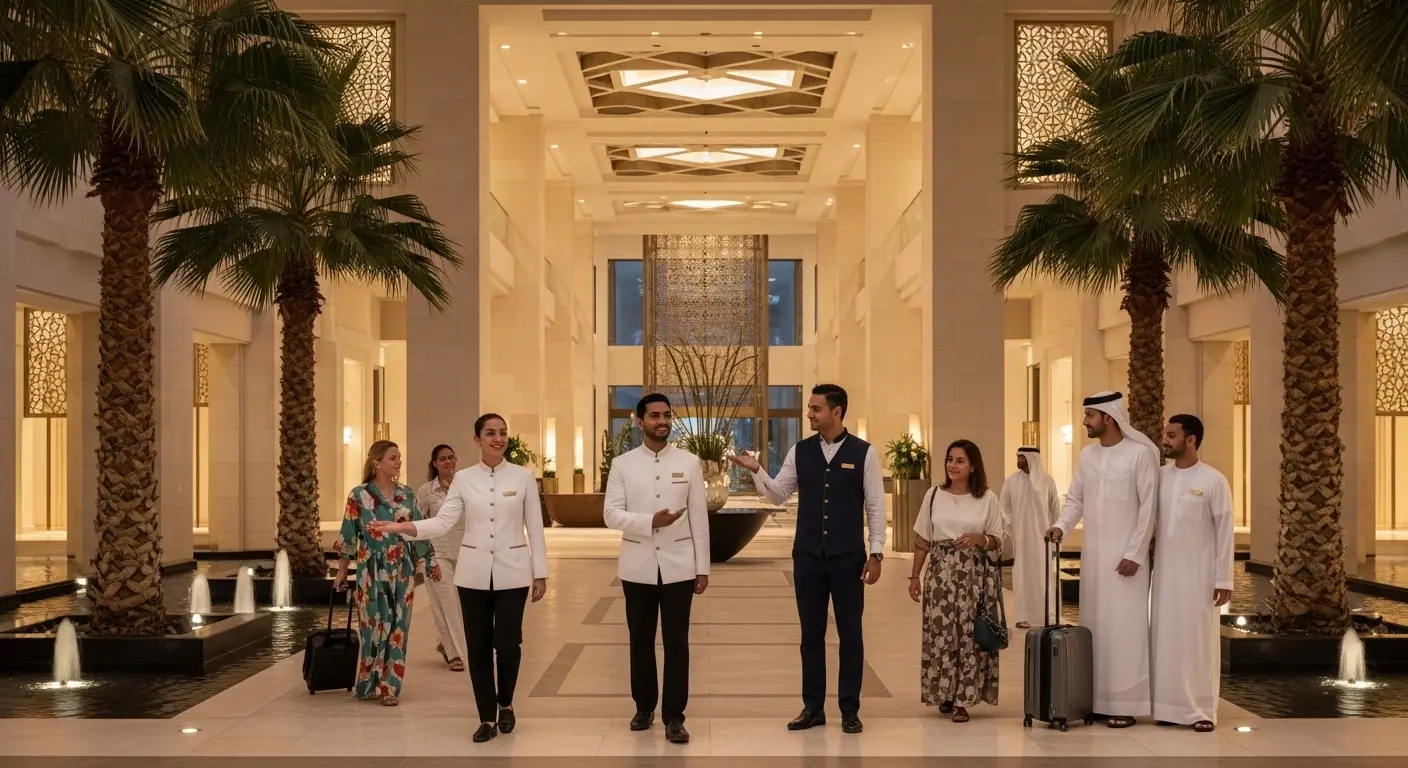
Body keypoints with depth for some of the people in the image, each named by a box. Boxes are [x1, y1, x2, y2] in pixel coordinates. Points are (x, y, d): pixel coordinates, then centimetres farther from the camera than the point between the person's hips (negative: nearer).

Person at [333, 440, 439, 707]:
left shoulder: (406, 494, 6)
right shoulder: (359, 495, -4)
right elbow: (349, 535, 1)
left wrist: (431, 562, 10)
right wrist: (342, 570, 4)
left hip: (402, 570, 3)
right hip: (372, 570, -3)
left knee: (397, 627, 3)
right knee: (372, 626, 1)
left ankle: (390, 686, 11)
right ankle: (369, 684, 16)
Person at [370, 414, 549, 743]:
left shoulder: (523, 476, 0)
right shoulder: (463, 478, 3)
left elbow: (535, 528, 2)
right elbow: (444, 522, -4)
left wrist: (540, 573, 0)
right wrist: (404, 527, -19)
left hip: (512, 573, -1)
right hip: (474, 573, 2)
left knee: (507, 643, -9)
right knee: (478, 647, 4)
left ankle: (505, 704, 18)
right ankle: (487, 718, 16)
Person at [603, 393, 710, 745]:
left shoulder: (689, 463, 2)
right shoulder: (623, 464, 1)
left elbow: (699, 518, 2)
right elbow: (611, 514, -6)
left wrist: (702, 568, 1)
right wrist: (650, 521, -21)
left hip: (678, 565, -1)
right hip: (638, 566, 1)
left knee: (676, 643, -1)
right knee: (641, 641, 12)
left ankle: (674, 716, 5)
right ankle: (644, 706, 26)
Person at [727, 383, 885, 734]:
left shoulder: (863, 452, -4)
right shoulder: (799, 452, 4)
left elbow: (875, 505, -2)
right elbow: (778, 495, 8)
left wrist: (876, 553, -6)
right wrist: (756, 470, -9)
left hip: (848, 556, -2)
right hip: (808, 555, 3)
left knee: (850, 633, 4)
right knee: (811, 632, 8)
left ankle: (850, 710, 14)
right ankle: (813, 707, 17)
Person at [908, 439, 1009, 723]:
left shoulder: (988, 499, 1)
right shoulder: (934, 495, 5)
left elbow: (999, 541, 4)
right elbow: (922, 540, 9)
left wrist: (980, 539, -16)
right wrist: (915, 576, 6)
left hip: (974, 575, -1)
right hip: (940, 573, 1)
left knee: (970, 635, -3)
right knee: (940, 633, -1)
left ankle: (963, 700, 5)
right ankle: (944, 694, 14)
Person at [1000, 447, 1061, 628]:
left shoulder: (1047, 481, -2)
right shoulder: (1011, 482, 0)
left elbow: (1055, 510, 4)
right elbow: (1005, 509, 3)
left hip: (1042, 536, 0)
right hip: (1020, 537, 0)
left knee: (1043, 576, 2)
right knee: (1022, 575, 1)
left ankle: (1046, 616, 9)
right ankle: (1023, 616, 5)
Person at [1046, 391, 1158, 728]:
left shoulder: (1141, 453, -9)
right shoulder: (1087, 455, 9)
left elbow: (1148, 507, -11)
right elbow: (1075, 499, 11)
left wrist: (1134, 553, -14)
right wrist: (1061, 526, -8)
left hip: (1125, 553, -6)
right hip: (1093, 552, 6)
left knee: (1124, 625, -5)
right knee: (1094, 623, 7)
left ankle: (1125, 703, -1)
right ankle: (1097, 699, 13)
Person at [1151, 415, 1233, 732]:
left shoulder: (1213, 480, -7)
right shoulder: (1159, 476, 5)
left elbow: (1225, 531, -7)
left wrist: (1224, 579, -10)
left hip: (1199, 574, -4)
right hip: (1165, 572, 4)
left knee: (1198, 639, 0)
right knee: (1167, 638, 6)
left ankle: (1202, 710, 6)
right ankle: (1170, 706, 13)